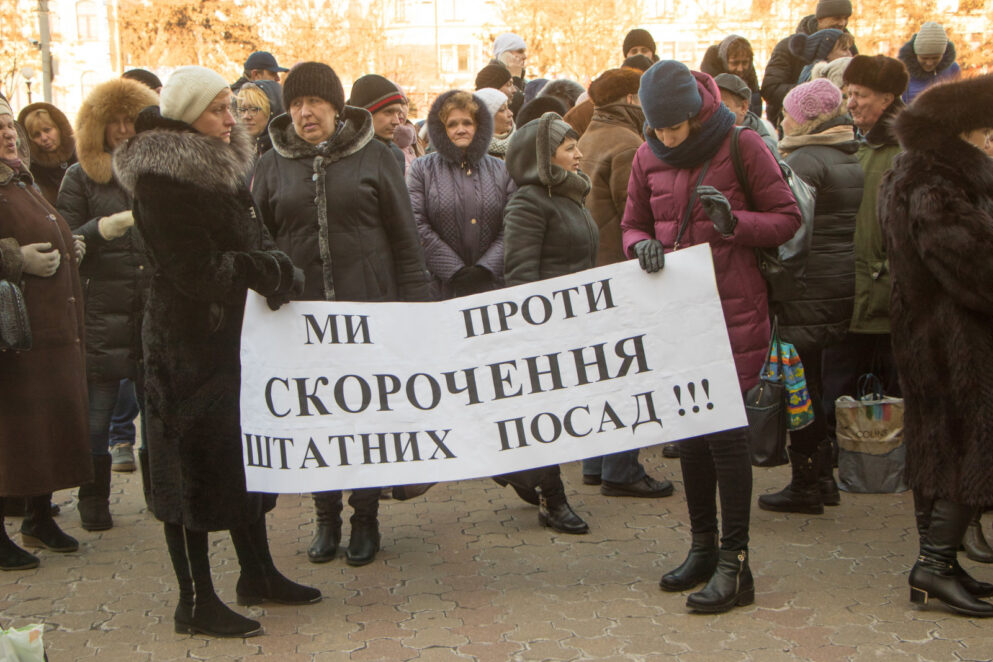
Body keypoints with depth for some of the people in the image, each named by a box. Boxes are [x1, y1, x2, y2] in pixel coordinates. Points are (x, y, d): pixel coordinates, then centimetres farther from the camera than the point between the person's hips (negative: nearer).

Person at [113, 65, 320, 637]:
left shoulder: (222, 166, 13)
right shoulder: (160, 179, -14)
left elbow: (257, 241, 11)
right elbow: (195, 271, -20)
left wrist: (274, 270, -10)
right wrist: (270, 270, -12)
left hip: (235, 333, 9)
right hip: (187, 342, -9)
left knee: (246, 450, 15)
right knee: (196, 460, -2)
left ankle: (258, 572, 28)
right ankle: (196, 602, 8)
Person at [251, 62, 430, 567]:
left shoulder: (372, 156, 1)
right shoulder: (273, 165, 7)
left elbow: (404, 237, 2)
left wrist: (412, 305, -2)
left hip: (370, 308, -2)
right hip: (301, 312, 2)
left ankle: (365, 517, 19)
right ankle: (326, 517, 22)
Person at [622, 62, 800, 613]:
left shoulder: (740, 146, -7)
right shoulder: (648, 157, 5)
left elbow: (787, 217, -4)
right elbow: (632, 225, 14)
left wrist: (735, 224, -22)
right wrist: (643, 245, -9)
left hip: (733, 309, -5)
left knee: (725, 427, -7)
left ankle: (734, 564, 2)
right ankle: (703, 547, 26)